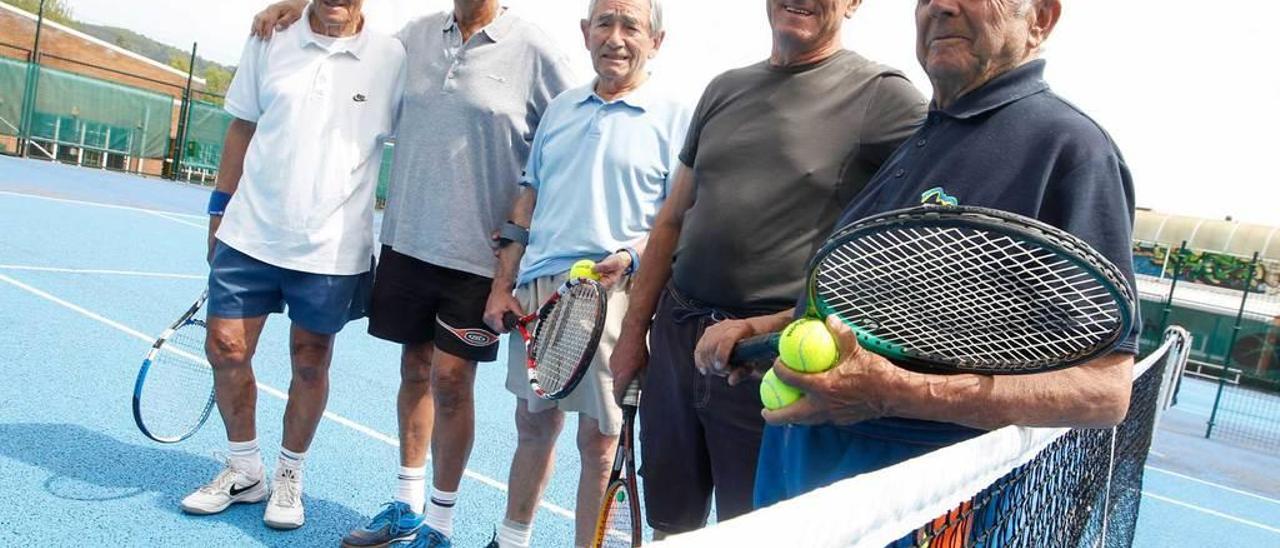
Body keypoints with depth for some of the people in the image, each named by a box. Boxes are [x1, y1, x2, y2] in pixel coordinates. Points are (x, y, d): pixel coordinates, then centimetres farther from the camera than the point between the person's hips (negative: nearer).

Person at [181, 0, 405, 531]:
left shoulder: (392, 58, -4)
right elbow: (242, 130, 11)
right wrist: (220, 210, 11)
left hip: (332, 249, -2)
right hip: (250, 234, 3)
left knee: (310, 362, 7)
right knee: (225, 348, 6)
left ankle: (290, 473, 29)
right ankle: (245, 468, 28)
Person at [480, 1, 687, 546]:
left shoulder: (674, 119, -1)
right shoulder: (560, 109, 15)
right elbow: (527, 203, 16)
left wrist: (632, 255, -23)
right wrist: (502, 285, 10)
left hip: (612, 295, -5)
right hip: (536, 290, 5)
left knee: (598, 442, 2)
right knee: (534, 425, 17)